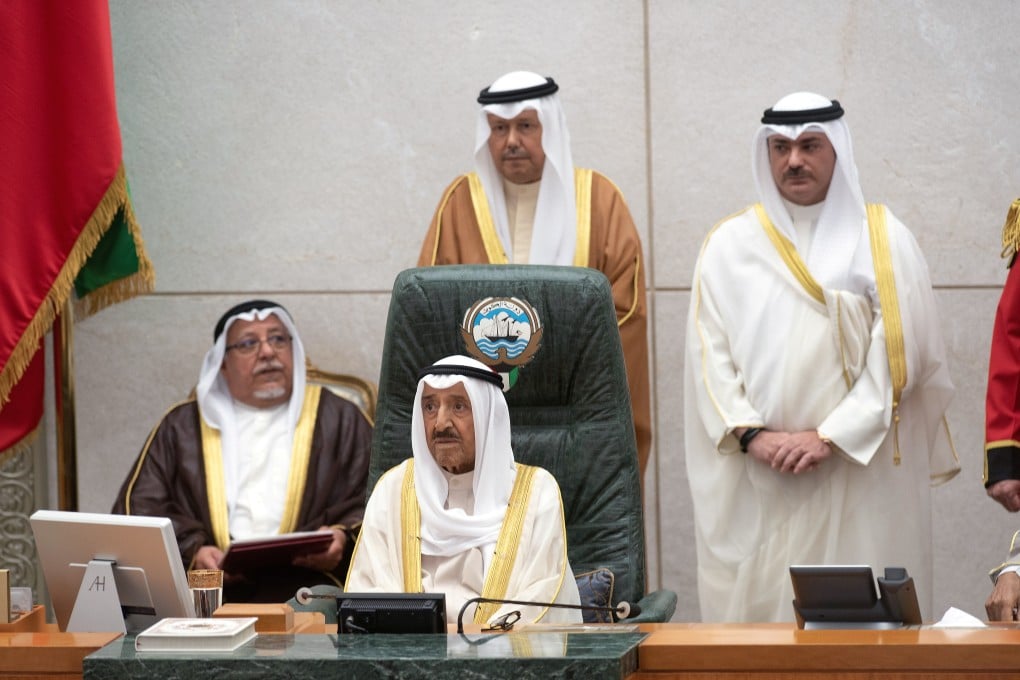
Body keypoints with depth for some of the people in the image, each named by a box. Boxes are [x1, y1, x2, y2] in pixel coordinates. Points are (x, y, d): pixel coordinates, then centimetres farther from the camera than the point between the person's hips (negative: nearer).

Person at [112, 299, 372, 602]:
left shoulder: (340, 419, 20)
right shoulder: (182, 426, 21)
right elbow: (139, 505, 12)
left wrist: (344, 536, -9)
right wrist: (191, 551, -8)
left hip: (304, 581, -1)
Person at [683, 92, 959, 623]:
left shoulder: (883, 241, 4)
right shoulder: (729, 245, 9)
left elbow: (898, 355, -3)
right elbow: (707, 354, 3)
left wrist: (830, 437, -12)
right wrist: (751, 434, -11)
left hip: (859, 476, -1)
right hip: (754, 485, 1)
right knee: (755, 607, 0)